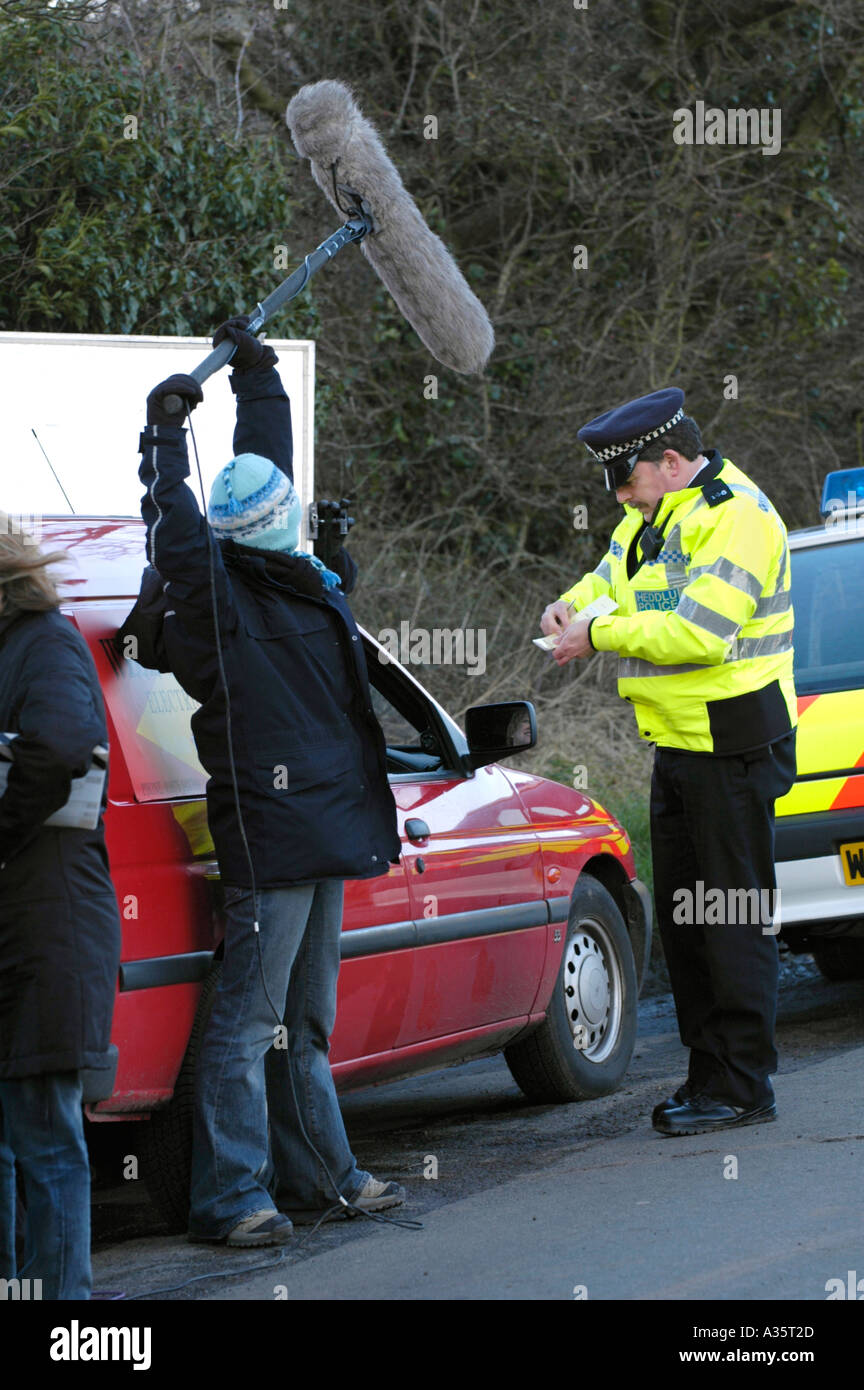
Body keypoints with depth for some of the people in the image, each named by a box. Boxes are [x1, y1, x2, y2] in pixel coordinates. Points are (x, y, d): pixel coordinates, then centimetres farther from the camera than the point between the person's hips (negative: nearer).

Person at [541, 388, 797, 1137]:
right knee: (680, 914, 12)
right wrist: (575, 602, 3)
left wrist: (600, 636, -18)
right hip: (678, 741, 10)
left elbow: (700, 631, -26)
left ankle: (743, 1085, -1)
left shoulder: (738, 517, -18)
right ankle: (708, 1072, 20)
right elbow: (616, 571, 26)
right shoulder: (657, 512, 12)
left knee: (735, 919, -6)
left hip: (732, 745, -10)